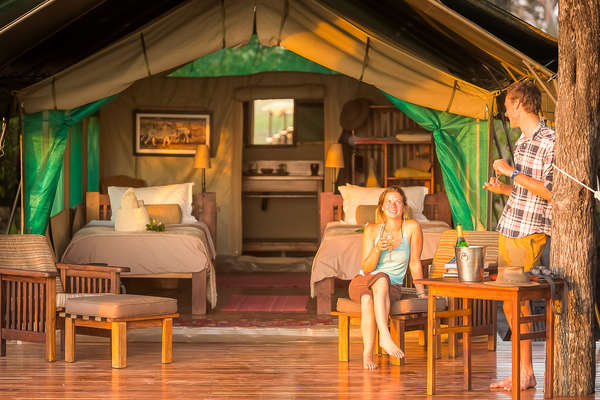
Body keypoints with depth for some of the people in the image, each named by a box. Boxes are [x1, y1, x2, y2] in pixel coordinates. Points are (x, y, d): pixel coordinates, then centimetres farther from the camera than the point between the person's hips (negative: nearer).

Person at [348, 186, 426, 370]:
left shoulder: (412, 227, -5)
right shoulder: (372, 230, -3)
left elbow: (415, 263, 3)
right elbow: (366, 269, -5)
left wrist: (421, 293, 4)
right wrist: (378, 249, -22)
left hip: (392, 288, 0)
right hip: (362, 283, 0)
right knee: (380, 279, -37)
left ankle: (368, 353, -43)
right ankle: (385, 336, -47)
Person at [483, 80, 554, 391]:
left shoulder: (550, 142, -12)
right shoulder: (522, 141, 16)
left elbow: (550, 192, -19)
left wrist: (513, 173, -16)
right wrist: (505, 189, 11)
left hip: (530, 233, -9)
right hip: (509, 230, 9)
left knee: (517, 301, -8)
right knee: (509, 304, 9)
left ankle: (526, 373, 0)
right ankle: (522, 371, 15)